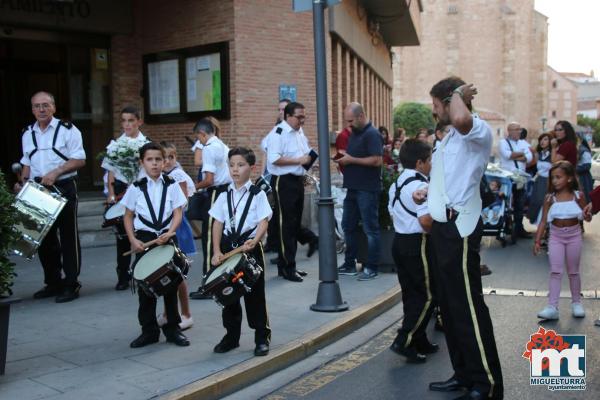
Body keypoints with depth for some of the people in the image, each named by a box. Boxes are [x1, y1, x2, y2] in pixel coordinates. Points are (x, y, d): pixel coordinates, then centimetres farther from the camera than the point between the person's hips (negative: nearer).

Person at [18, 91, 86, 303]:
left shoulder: (67, 130, -5)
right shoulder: (27, 134, 13)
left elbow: (79, 160, -9)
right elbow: (27, 163, 20)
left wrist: (55, 172, -19)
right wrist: (23, 182, 4)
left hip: (63, 189, -6)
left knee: (68, 237, 0)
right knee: (44, 238, 12)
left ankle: (71, 284, 6)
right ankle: (53, 283, 24)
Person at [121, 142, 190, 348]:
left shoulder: (172, 185, 0)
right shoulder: (136, 188, 1)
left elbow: (178, 214, -3)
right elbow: (128, 217, 7)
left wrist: (169, 233, -19)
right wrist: (133, 240, -5)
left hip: (168, 238, 0)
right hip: (144, 240, 0)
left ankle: (172, 328, 19)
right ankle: (149, 330, 16)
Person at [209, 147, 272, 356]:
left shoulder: (257, 194, -3)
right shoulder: (225, 195, 7)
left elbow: (263, 222, -9)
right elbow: (218, 224, 7)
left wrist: (254, 241, -27)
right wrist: (217, 251, -3)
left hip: (251, 247, -4)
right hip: (228, 247, 4)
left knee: (255, 295, 2)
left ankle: (262, 338, 13)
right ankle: (231, 336, 25)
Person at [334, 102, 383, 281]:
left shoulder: (372, 134, -12)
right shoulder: (354, 133, 15)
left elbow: (377, 160, -22)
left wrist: (351, 160, -18)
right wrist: (343, 160, 6)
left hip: (367, 190, -9)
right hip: (353, 188, 9)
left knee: (371, 229, 0)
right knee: (348, 226, 13)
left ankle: (371, 268, 7)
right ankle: (349, 264, 23)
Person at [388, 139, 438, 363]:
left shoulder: (397, 184, 13)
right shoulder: (421, 185, -16)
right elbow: (426, 220, -24)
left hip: (399, 241, 9)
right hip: (417, 244, -9)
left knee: (411, 294, 14)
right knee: (427, 296, -1)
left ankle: (419, 342, 22)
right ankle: (404, 342, -4)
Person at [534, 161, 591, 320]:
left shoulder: (578, 196, -6)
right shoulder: (550, 198, -5)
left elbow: (589, 218, -3)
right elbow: (544, 221, -3)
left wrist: (581, 203, -21)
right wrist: (537, 241, -8)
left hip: (574, 237, 0)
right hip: (556, 237, 0)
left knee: (573, 272, 11)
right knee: (555, 272, -5)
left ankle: (576, 303, 27)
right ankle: (552, 307, -7)